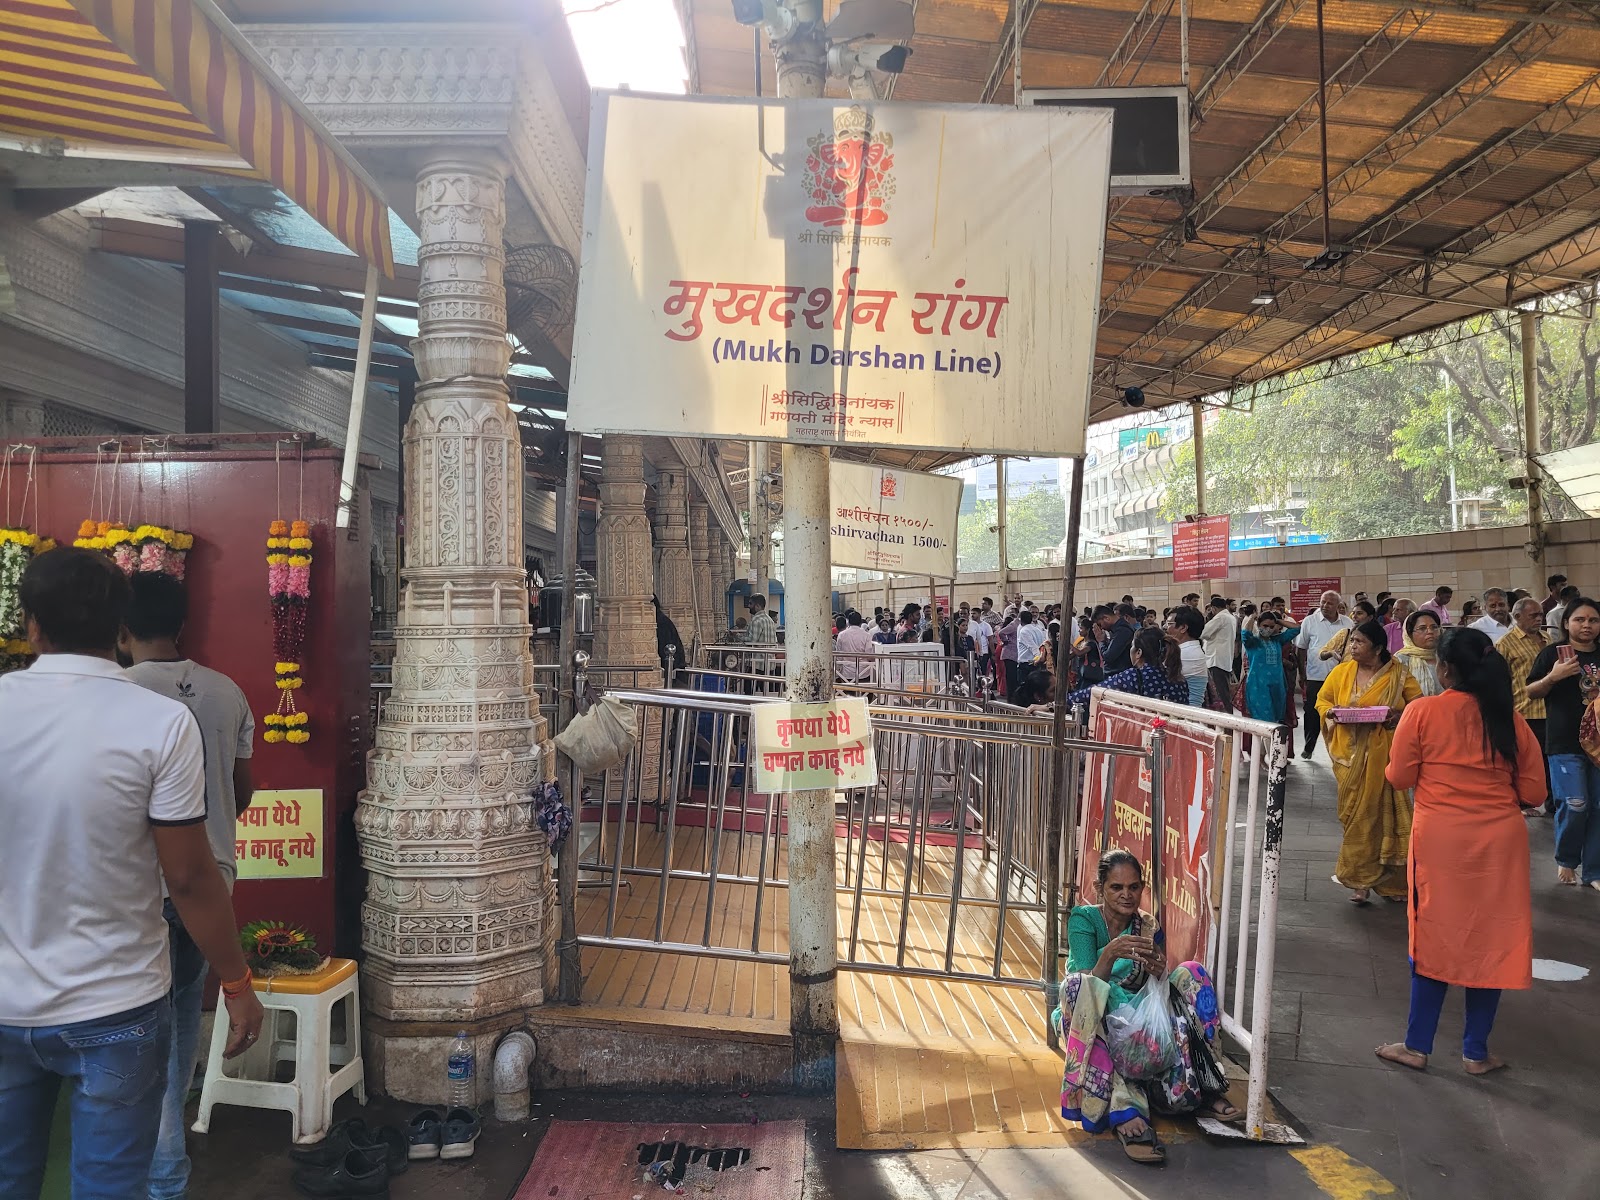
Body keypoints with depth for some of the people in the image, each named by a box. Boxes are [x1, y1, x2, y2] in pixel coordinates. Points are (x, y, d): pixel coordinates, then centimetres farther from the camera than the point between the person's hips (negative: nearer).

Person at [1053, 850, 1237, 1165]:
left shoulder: (1149, 928, 4)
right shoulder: (1083, 919, -8)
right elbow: (1089, 984, -18)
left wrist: (1158, 972, -22)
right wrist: (1110, 954, -38)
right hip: (1092, 1028, -4)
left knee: (1190, 973, -14)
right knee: (1081, 986, -37)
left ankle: (1198, 1091, -18)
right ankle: (1126, 1111, -45)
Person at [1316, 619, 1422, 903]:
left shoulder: (1398, 675, 0)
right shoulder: (1341, 672, 6)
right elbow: (1322, 699, 15)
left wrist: (1400, 715, -15)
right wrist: (1331, 712, -7)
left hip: (1384, 755, -2)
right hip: (1350, 755, 2)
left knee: (1383, 811, -1)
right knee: (1354, 812, 1)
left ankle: (1391, 881, 12)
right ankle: (1360, 880, 10)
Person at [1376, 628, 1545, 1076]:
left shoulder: (1422, 711, -8)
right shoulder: (1510, 719, 0)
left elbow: (1399, 777, -3)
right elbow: (1534, 792, 2)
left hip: (1440, 838, -2)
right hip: (1500, 839, 2)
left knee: (1435, 938, 9)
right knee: (1492, 941, 11)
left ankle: (1417, 1046, 16)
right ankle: (1475, 1051, 19)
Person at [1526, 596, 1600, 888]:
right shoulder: (1553, 653, -2)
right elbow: (1531, 692, -3)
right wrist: (1553, 677, -19)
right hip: (1565, 743, -4)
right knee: (1574, 804, -10)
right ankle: (1566, 860, 13)